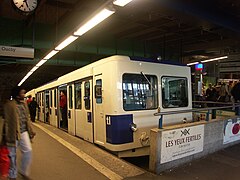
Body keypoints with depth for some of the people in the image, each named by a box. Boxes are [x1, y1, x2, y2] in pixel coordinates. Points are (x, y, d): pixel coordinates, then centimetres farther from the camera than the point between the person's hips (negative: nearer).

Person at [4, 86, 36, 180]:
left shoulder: (24, 103, 7)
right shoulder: (9, 105, -14)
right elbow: (7, 121, -15)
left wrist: (31, 130, 13)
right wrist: (8, 136, -16)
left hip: (24, 132, 6)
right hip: (13, 133, -5)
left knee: (28, 151, 4)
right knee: (12, 155, 10)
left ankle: (23, 172, 25)